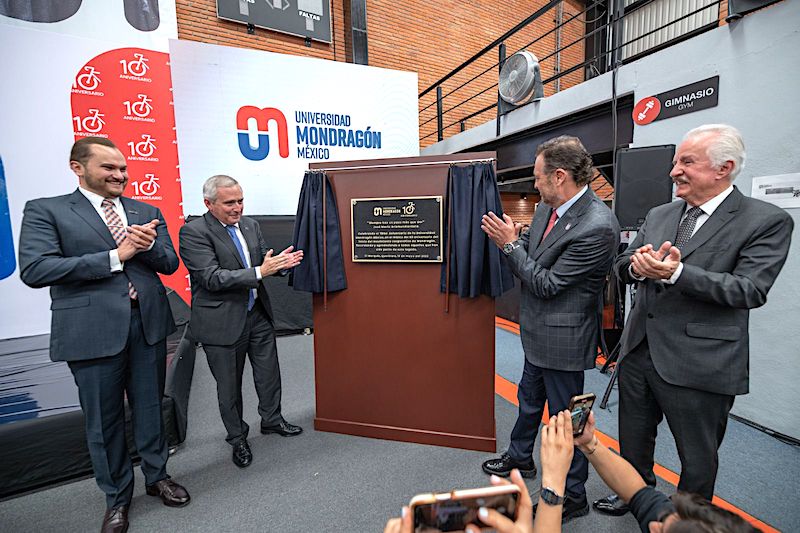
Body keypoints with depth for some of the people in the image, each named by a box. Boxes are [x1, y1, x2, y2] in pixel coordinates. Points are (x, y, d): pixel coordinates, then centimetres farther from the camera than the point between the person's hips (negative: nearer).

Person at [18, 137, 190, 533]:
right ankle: (117, 497, 33)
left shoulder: (147, 212, 10)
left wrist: (147, 245, -16)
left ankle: (157, 476, 36)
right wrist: (115, 256, -17)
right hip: (94, 329, -3)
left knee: (150, 407, 15)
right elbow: (34, 269, -13)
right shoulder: (46, 210, 0)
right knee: (104, 419, 11)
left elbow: (169, 264, 6)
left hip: (148, 323, 3)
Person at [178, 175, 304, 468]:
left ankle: (272, 419, 42)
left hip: (258, 314, 6)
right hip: (222, 322, -5)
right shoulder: (193, 231, -14)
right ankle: (237, 438, 34)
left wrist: (280, 262, -14)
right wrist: (259, 271, -29)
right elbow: (212, 278, -22)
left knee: (269, 373, 18)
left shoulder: (250, 225, 5)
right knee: (229, 384, 12)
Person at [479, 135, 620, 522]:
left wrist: (510, 243, -19)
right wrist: (505, 236, -9)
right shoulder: (547, 208, 0)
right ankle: (520, 457, 51)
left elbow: (547, 284, -23)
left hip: (563, 337, -9)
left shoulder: (597, 226, -26)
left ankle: (572, 497, 34)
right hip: (539, 332, 9)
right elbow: (529, 255, 7)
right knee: (529, 399, 26)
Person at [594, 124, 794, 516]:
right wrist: (637, 266, -16)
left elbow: (751, 290, -18)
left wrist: (676, 272, -29)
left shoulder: (767, 221, -8)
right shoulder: (658, 215, 8)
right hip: (638, 351, 6)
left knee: (698, 458, 17)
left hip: (698, 364, -5)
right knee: (633, 440, 24)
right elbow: (621, 266, 7)